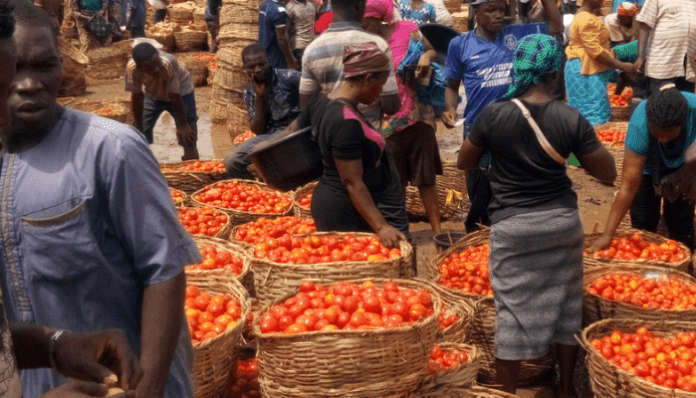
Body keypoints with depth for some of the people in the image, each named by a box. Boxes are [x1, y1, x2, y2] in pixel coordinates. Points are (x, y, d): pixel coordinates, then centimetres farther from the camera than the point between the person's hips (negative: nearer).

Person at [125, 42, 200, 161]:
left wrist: (183, 125, -23)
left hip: (181, 93, -3)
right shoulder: (132, 68, -33)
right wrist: (139, 127, -13)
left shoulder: (168, 64, -42)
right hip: (152, 95, 3)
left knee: (187, 133, -11)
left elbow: (174, 97, -31)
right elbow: (137, 97, -20)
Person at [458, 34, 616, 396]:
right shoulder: (571, 119, -10)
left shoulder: (494, 115, -12)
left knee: (512, 312, 7)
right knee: (566, 305, 16)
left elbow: (464, 163, 2)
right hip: (563, 221, 1)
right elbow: (608, 173, -2)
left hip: (512, 227, -1)